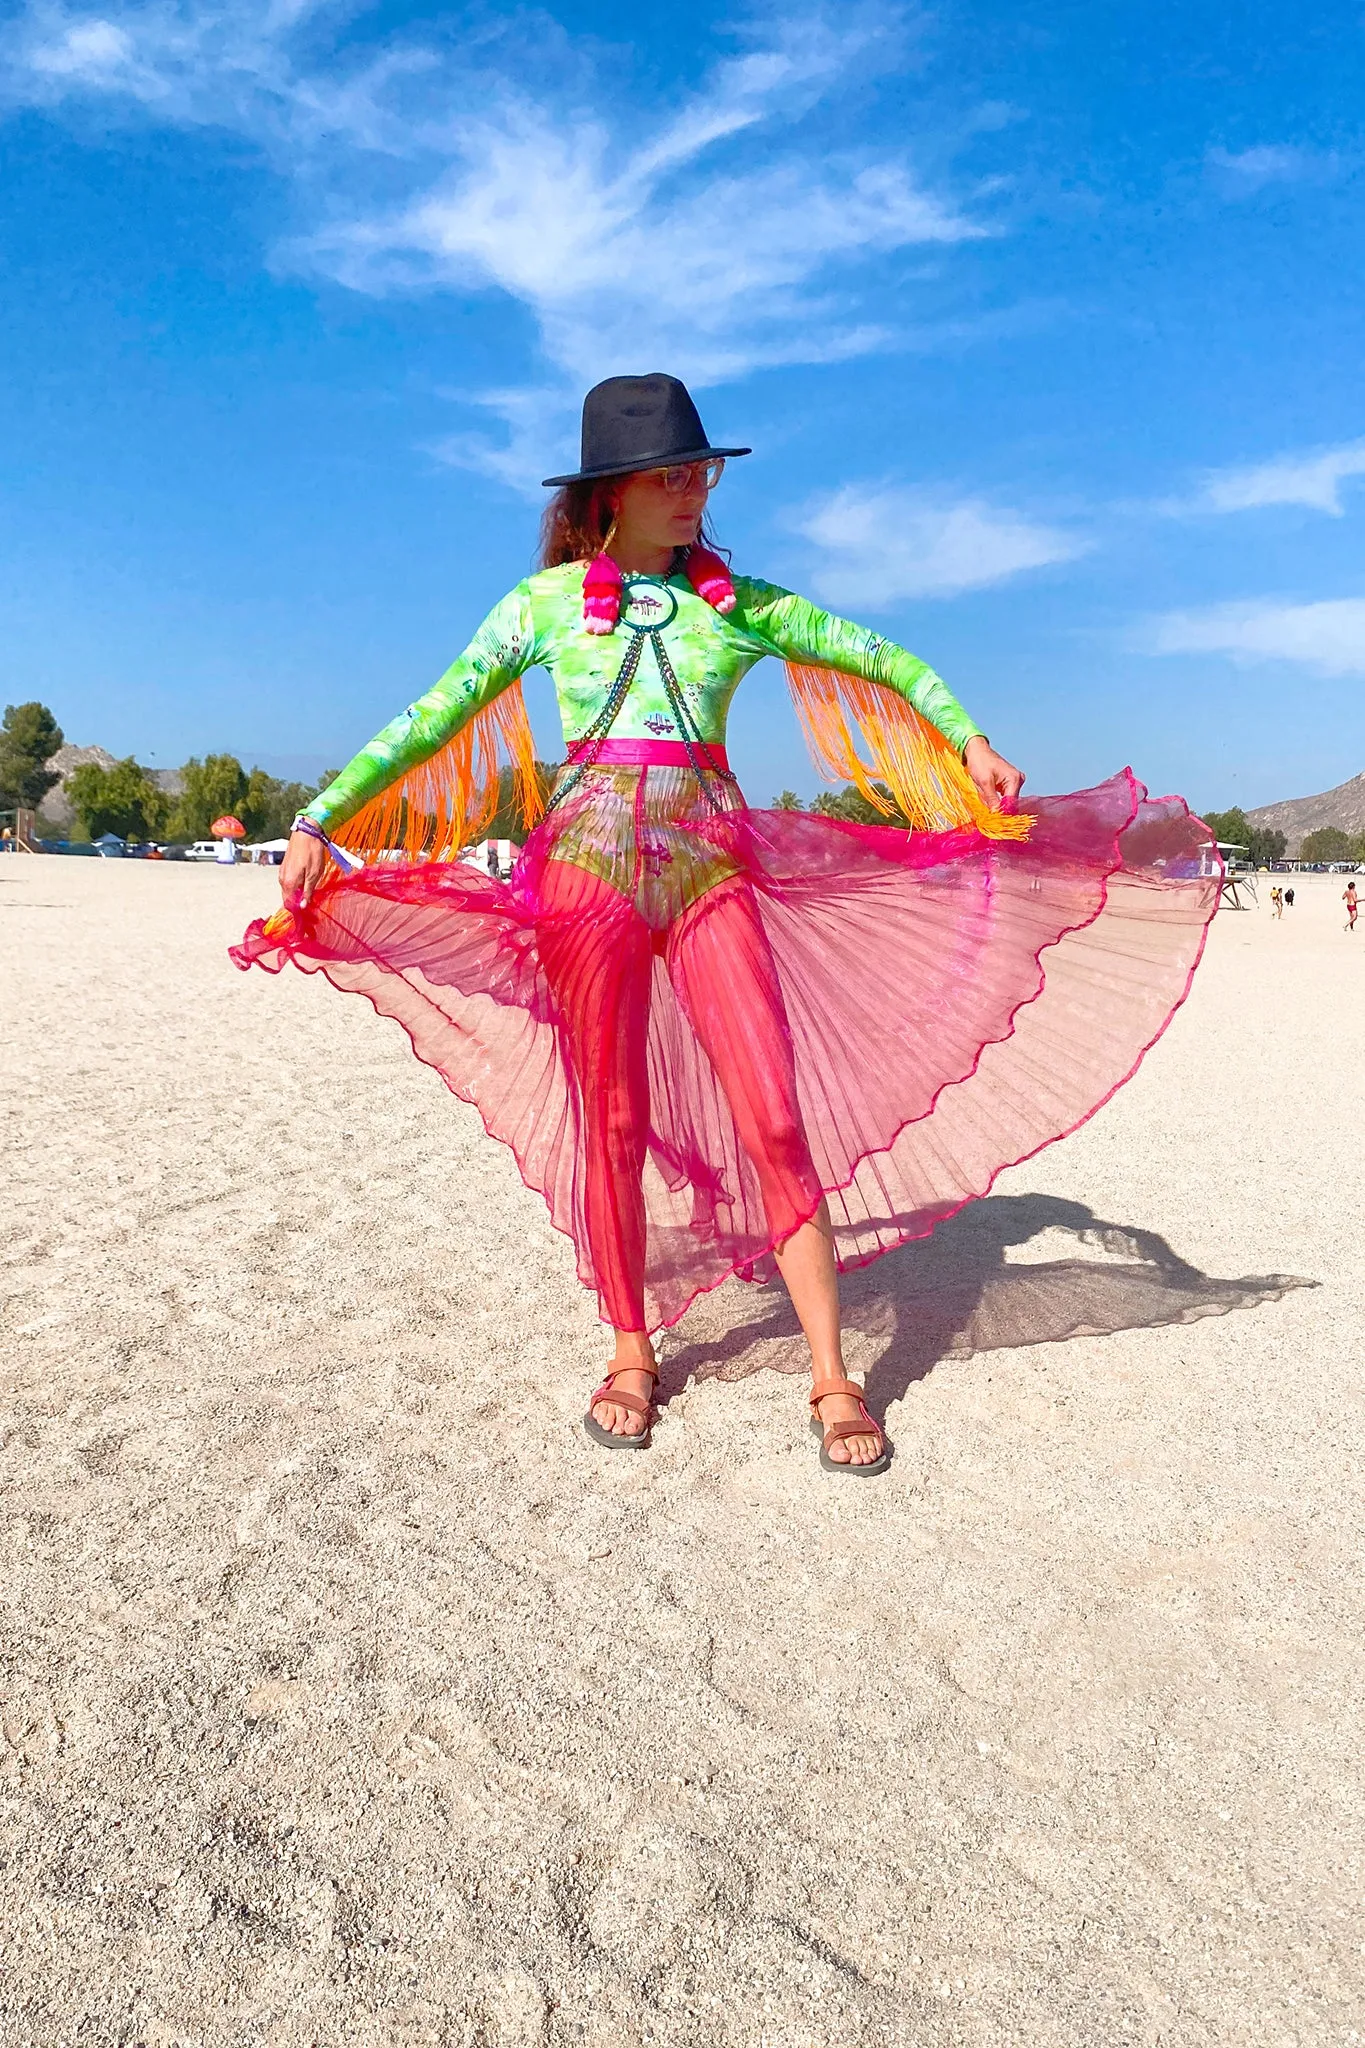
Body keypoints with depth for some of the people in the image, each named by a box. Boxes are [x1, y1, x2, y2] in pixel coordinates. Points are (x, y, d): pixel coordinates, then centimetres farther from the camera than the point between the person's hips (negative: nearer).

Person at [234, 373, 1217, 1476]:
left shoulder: (740, 601, 11)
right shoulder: (548, 600, 7)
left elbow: (882, 659, 17)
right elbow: (433, 719, 3)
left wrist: (968, 738, 4)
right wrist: (322, 820, -4)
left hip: (710, 861, 1)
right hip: (590, 856, -1)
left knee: (775, 1118, -6)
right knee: (612, 1123, 2)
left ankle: (832, 1376, 4)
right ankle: (630, 1353, 20)